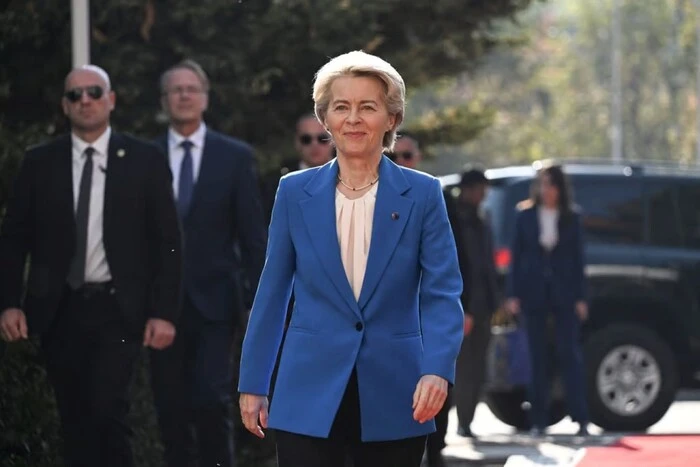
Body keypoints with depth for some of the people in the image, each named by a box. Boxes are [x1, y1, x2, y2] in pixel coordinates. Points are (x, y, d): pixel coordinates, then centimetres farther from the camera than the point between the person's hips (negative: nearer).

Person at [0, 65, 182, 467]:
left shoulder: (145, 160, 2)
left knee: (106, 408, -18)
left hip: (118, 310, -3)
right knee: (75, 421, 6)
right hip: (60, 310, 3)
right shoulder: (40, 163, 7)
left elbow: (167, 242, 1)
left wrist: (164, 312, -7)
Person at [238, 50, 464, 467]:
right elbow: (273, 293, 8)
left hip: (392, 398, 0)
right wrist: (253, 383, 6)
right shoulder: (295, 193, 4)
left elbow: (442, 293, -5)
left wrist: (438, 370, -21)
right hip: (310, 396, 0)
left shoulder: (422, 194, 1)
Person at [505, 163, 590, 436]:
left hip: (564, 292, -1)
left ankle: (580, 417, -4)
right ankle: (539, 420, 7)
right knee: (538, 356, 3)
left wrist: (580, 297, -2)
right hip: (534, 292, 1)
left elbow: (578, 258, 4)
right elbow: (516, 256, 4)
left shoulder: (571, 218, 4)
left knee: (569, 353, -4)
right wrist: (513, 294, -3)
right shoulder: (525, 216, 5)